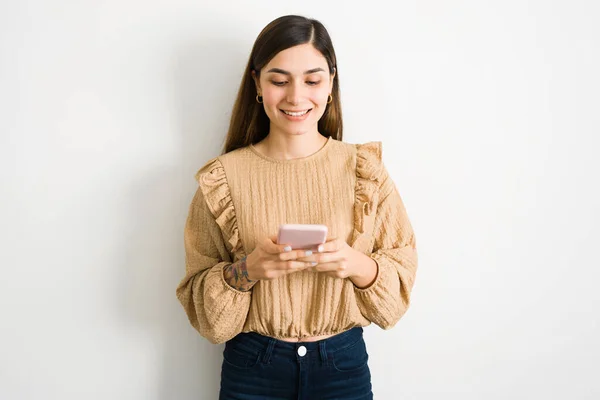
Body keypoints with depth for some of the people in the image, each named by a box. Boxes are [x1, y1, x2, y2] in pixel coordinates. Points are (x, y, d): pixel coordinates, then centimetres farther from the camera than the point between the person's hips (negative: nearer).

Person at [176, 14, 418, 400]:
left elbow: (401, 275, -2)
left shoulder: (365, 170, -5)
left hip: (345, 367, 1)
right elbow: (199, 300, -4)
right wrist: (245, 271, -23)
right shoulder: (223, 178, -6)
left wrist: (358, 265, -22)